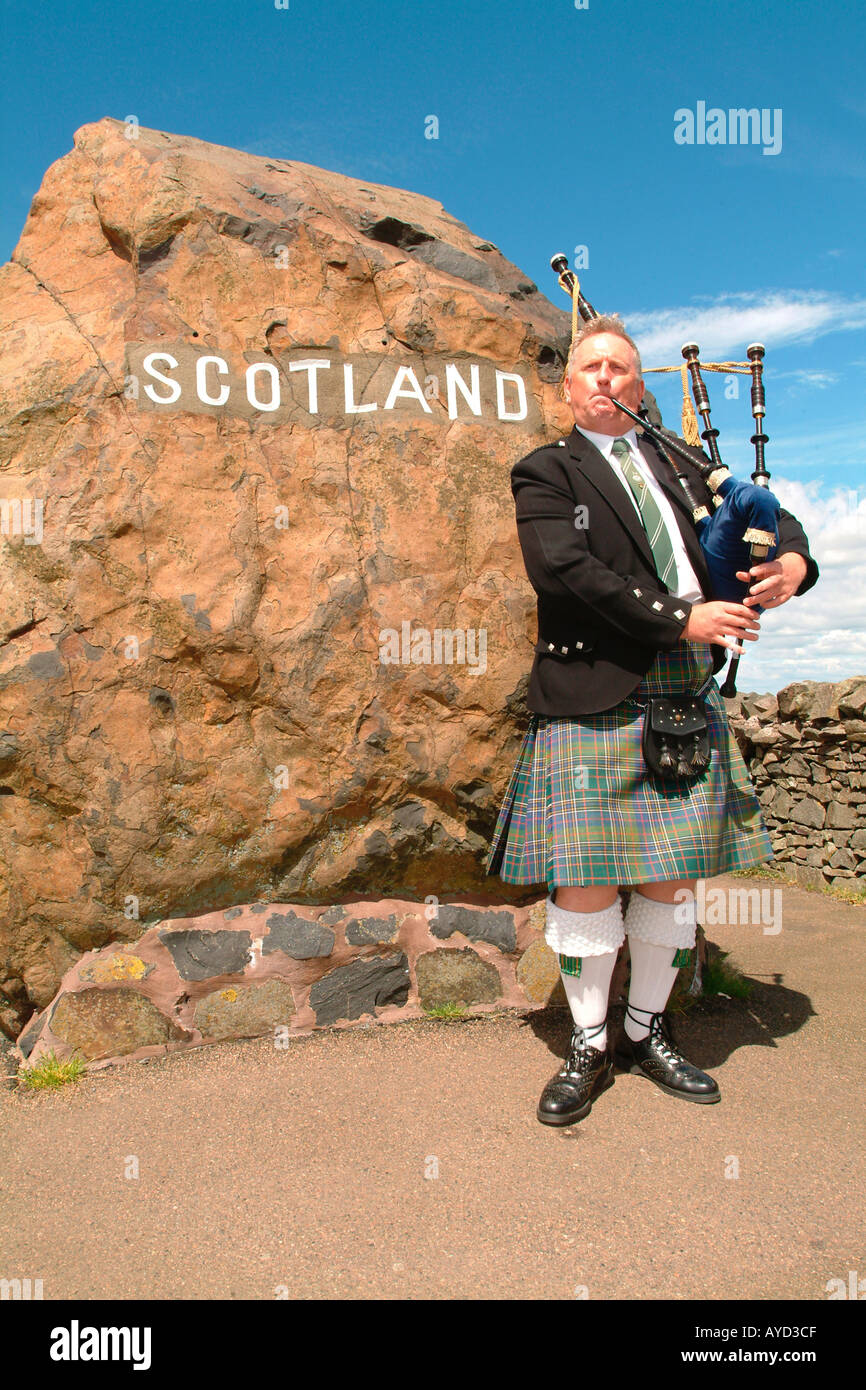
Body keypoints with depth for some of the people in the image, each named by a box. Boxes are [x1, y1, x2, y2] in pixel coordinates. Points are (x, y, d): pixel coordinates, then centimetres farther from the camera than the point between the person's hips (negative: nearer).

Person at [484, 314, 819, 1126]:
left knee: (672, 877, 9)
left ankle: (647, 1033, 29)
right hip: (592, 705, -4)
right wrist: (681, 619, -17)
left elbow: (767, 514, 20)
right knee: (586, 881, 0)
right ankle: (589, 1049, 20)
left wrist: (791, 558, -4)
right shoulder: (546, 473, 3)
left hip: (686, 701, 5)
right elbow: (563, 570, -13)